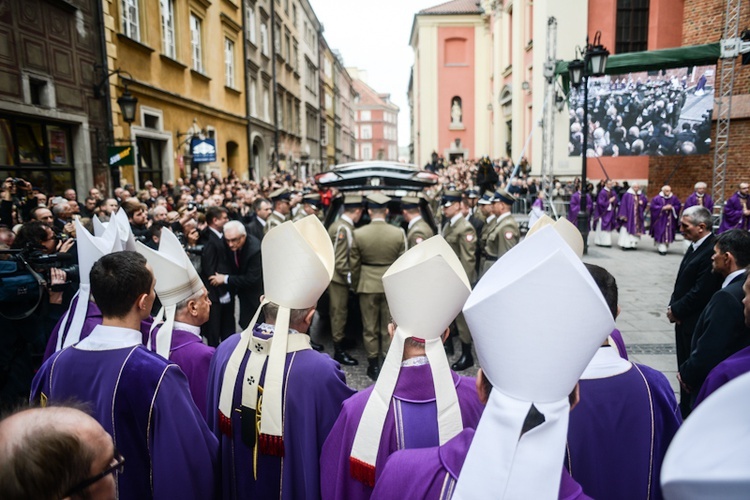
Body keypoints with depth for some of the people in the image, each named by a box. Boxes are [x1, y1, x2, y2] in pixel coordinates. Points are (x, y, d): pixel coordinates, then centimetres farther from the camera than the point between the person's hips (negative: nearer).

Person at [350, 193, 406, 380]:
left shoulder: (358, 233, -10)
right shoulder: (398, 233, -9)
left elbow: (354, 264, -4)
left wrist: (356, 286, 10)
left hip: (367, 286, 0)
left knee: (370, 327, 12)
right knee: (390, 327, 12)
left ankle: (373, 365, 20)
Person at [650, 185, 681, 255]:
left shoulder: (674, 198, 5)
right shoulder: (657, 198, -5)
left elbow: (678, 206, 7)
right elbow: (653, 206, -9)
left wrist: (672, 207, -13)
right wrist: (663, 208, -16)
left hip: (670, 219, 3)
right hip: (660, 219, -3)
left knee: (668, 233, 6)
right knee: (661, 233, -8)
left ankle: (666, 247, 19)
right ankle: (662, 249, -8)